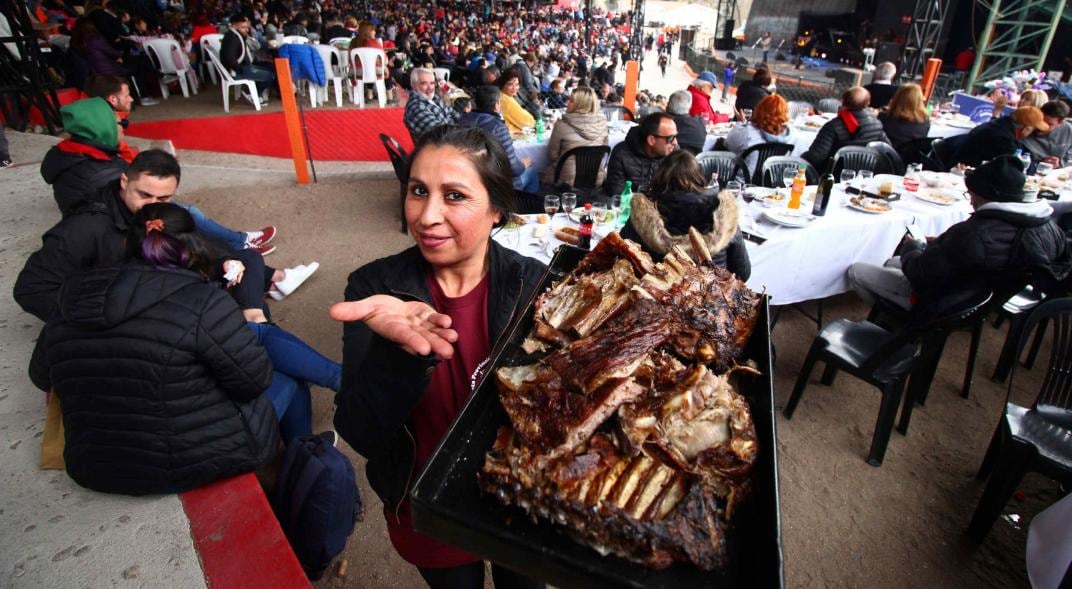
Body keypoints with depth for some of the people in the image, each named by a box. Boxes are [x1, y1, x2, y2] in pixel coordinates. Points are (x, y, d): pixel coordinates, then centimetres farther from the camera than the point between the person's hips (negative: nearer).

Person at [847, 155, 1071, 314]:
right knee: (891, 263, 24)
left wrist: (911, 248, -4)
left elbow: (920, 274, -28)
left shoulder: (975, 235, -34)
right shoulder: (1049, 227, -10)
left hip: (946, 308, -9)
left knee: (856, 271, -5)